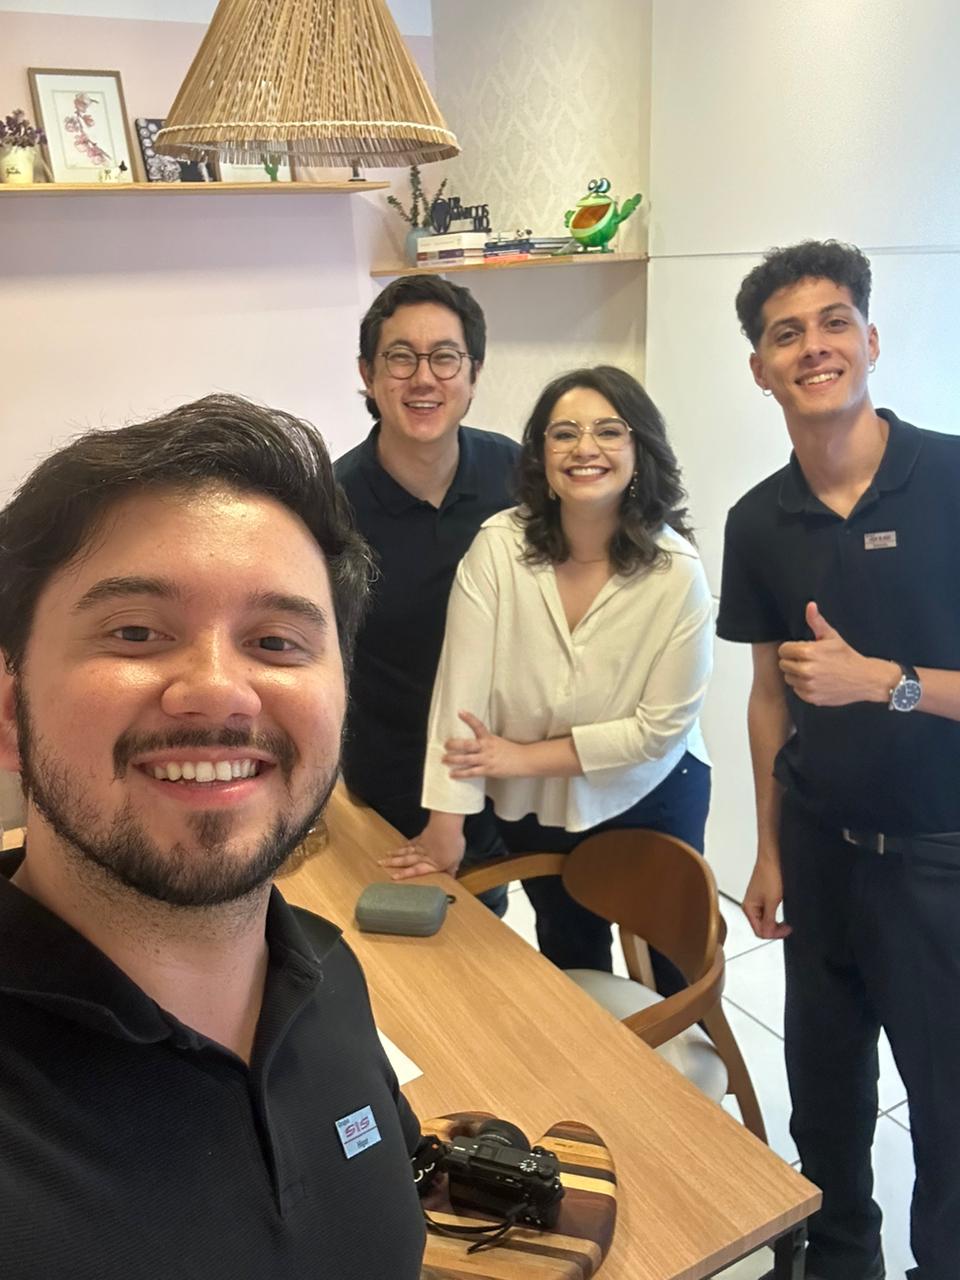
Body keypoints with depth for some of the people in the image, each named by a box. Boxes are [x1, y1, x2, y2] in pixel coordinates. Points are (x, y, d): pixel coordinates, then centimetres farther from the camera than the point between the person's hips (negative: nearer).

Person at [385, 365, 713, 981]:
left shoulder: (678, 572, -21)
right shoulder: (499, 545, -20)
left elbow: (662, 726, -17)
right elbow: (461, 687, -22)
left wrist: (525, 756, -19)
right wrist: (446, 828, -23)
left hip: (650, 802, -1)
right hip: (533, 806, 1)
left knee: (671, 974, 21)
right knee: (568, 967, 25)